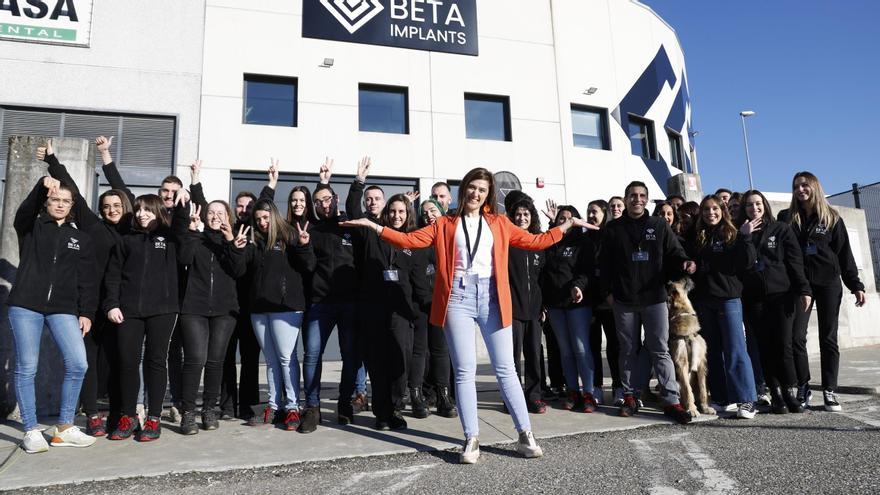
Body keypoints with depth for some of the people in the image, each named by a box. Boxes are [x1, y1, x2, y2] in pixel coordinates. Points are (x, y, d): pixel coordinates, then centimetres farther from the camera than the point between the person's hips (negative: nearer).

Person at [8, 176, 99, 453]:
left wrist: (86, 312, 1)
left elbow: (88, 280, 10)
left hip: (64, 310, 2)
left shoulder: (80, 238, 13)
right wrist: (42, 185, -35)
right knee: (26, 368, 0)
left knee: (78, 364, -9)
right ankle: (31, 431, 11)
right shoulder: (31, 228, 9)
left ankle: (64, 428, 5)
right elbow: (25, 210, -17)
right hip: (26, 306, -1)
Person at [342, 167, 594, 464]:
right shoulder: (446, 224, 12)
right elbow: (410, 240, 5)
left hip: (492, 297, 1)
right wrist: (375, 226, -2)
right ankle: (471, 440, 8)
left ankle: (525, 436, 11)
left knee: (506, 369, 2)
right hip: (458, 297, 0)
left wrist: (567, 225, 14)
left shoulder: (499, 223, 16)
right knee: (465, 371, 0)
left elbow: (535, 242, 18)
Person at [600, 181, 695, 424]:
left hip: (655, 297, 0)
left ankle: (671, 400, 3)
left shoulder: (659, 226, 7)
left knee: (660, 350, 0)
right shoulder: (613, 229, 6)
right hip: (624, 300, 0)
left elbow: (674, 251, 8)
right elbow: (605, 263, 6)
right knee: (628, 350, 9)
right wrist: (608, 291, -1)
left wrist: (684, 261, -14)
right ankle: (629, 397, 19)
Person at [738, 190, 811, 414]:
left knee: (783, 346, -6)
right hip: (753, 299, 1)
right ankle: (776, 395, 8)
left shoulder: (781, 230, 8)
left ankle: (790, 393, 3)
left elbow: (795, 261, 3)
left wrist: (803, 289, -6)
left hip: (781, 295, -1)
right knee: (764, 348, 2)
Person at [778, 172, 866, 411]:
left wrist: (855, 285, 1)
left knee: (828, 338, 3)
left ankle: (829, 391, 9)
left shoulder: (831, 217, 7)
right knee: (797, 336, -8)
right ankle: (803, 388, 4)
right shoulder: (787, 217, 7)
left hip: (828, 283, 0)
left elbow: (844, 253, 6)